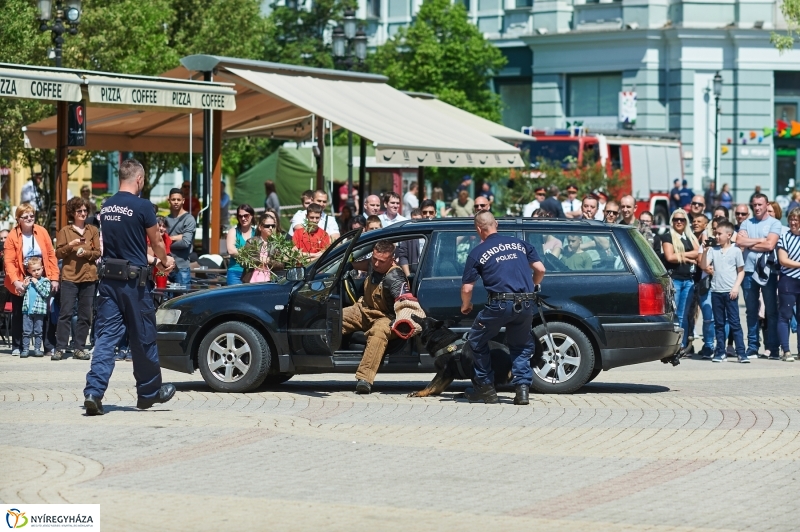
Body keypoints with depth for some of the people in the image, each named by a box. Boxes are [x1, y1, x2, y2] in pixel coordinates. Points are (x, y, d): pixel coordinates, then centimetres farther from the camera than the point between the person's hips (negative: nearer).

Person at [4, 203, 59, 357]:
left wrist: (54, 278, -4)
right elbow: (8, 261, -13)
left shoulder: (42, 232, -1)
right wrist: (15, 281, -24)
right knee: (19, 314, 7)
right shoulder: (12, 236, -8)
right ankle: (17, 347, 16)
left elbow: (51, 256, 0)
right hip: (21, 282, -2)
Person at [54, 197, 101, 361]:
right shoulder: (65, 231, 5)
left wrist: (86, 252, -12)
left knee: (85, 315, 3)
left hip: (89, 277, 2)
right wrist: (70, 245, -16)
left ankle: (79, 348, 8)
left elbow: (98, 253, 6)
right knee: (65, 313, -7)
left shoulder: (93, 230, 10)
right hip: (69, 277, -2)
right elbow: (58, 254, 0)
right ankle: (60, 348, -5)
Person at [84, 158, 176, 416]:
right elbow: (156, 242, 1)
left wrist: (152, 260, 30)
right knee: (143, 338, 10)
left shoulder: (106, 207, 8)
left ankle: (94, 392, -11)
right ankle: (149, 392, 23)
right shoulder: (142, 206, -10)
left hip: (108, 277, 5)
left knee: (106, 336, 2)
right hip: (133, 279, -5)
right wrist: (165, 261, 24)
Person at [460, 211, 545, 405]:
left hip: (500, 304, -4)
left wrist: (465, 307, 23)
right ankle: (522, 387, 4)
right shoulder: (520, 244, 13)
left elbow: (467, 288, 3)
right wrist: (533, 286, 33)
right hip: (526, 305, 4)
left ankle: (485, 388, 19)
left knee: (478, 341, 18)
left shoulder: (478, 252, 4)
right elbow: (540, 269, 11)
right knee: (521, 347, 21)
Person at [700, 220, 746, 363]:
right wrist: (705, 250, -9)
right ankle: (720, 352, 12)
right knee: (719, 324, 8)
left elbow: (741, 271, 3)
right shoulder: (713, 250, 7)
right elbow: (704, 266, -1)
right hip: (716, 292, 3)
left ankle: (741, 353, -4)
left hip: (730, 292, -3)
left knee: (734, 323, -4)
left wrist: (736, 287, -7)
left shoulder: (736, 251, 0)